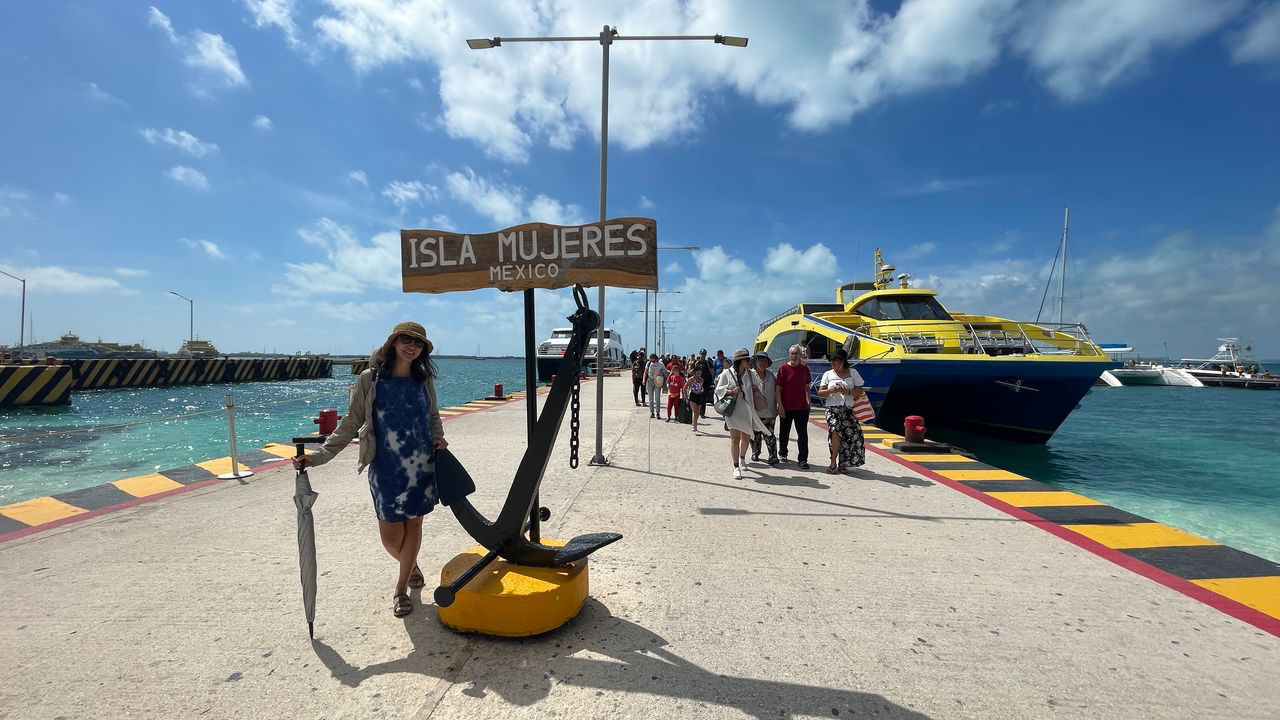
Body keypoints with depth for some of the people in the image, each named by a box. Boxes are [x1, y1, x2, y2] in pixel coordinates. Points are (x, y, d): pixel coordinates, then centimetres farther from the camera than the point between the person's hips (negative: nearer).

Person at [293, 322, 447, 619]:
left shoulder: (424, 380, 3)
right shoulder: (370, 379, -4)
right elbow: (351, 424, 0)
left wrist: (438, 438, -1)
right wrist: (318, 456, -6)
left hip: (421, 465, 2)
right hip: (385, 468, -1)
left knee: (413, 524, 8)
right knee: (390, 534, 3)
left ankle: (401, 589, 28)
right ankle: (411, 567, 37)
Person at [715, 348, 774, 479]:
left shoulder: (749, 373, 8)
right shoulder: (727, 373, -6)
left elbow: (755, 388, 21)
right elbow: (718, 390, -3)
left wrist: (755, 388, -2)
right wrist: (731, 391, -17)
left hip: (746, 410, 5)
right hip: (733, 410, -5)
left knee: (746, 437, 13)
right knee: (735, 438, -6)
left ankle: (742, 458, 42)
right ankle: (736, 467, 2)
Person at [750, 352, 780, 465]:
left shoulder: (771, 375, 11)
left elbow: (776, 391, 14)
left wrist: (776, 407, 8)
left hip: (769, 411, 2)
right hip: (755, 411, -2)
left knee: (769, 435, -5)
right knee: (755, 435, 10)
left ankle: (773, 456, -2)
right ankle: (755, 453, 28)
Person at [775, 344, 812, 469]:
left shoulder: (804, 368, 3)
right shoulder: (783, 368, -6)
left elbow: (807, 388, 12)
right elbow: (778, 389, -7)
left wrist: (808, 402, 6)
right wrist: (780, 406, -11)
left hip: (802, 407, 2)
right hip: (786, 407, -2)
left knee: (803, 434, -1)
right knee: (784, 432, 14)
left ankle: (802, 459, 6)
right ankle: (783, 453, 35)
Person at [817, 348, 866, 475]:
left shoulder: (853, 373, 10)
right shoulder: (828, 374, 10)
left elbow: (860, 391, 5)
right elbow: (820, 393, 6)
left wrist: (848, 391, -13)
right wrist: (831, 390, -13)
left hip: (848, 410, 1)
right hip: (833, 409, -1)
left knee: (852, 435, -6)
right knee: (836, 432, -20)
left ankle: (842, 464, 10)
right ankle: (834, 463, -9)